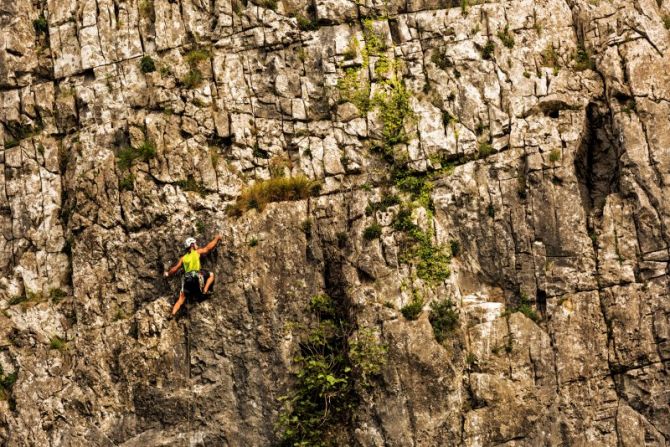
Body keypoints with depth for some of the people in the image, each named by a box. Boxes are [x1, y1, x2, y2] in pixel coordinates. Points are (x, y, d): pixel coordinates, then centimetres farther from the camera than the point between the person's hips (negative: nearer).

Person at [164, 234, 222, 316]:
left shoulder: (183, 258, 22)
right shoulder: (197, 252, 12)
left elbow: (175, 269, 22)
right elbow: (208, 247, 14)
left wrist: (168, 274, 40)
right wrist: (216, 239, 27)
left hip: (186, 279, 4)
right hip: (196, 276, -4)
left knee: (181, 299, 11)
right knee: (211, 275, 18)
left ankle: (173, 314, -3)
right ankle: (205, 290, -2)